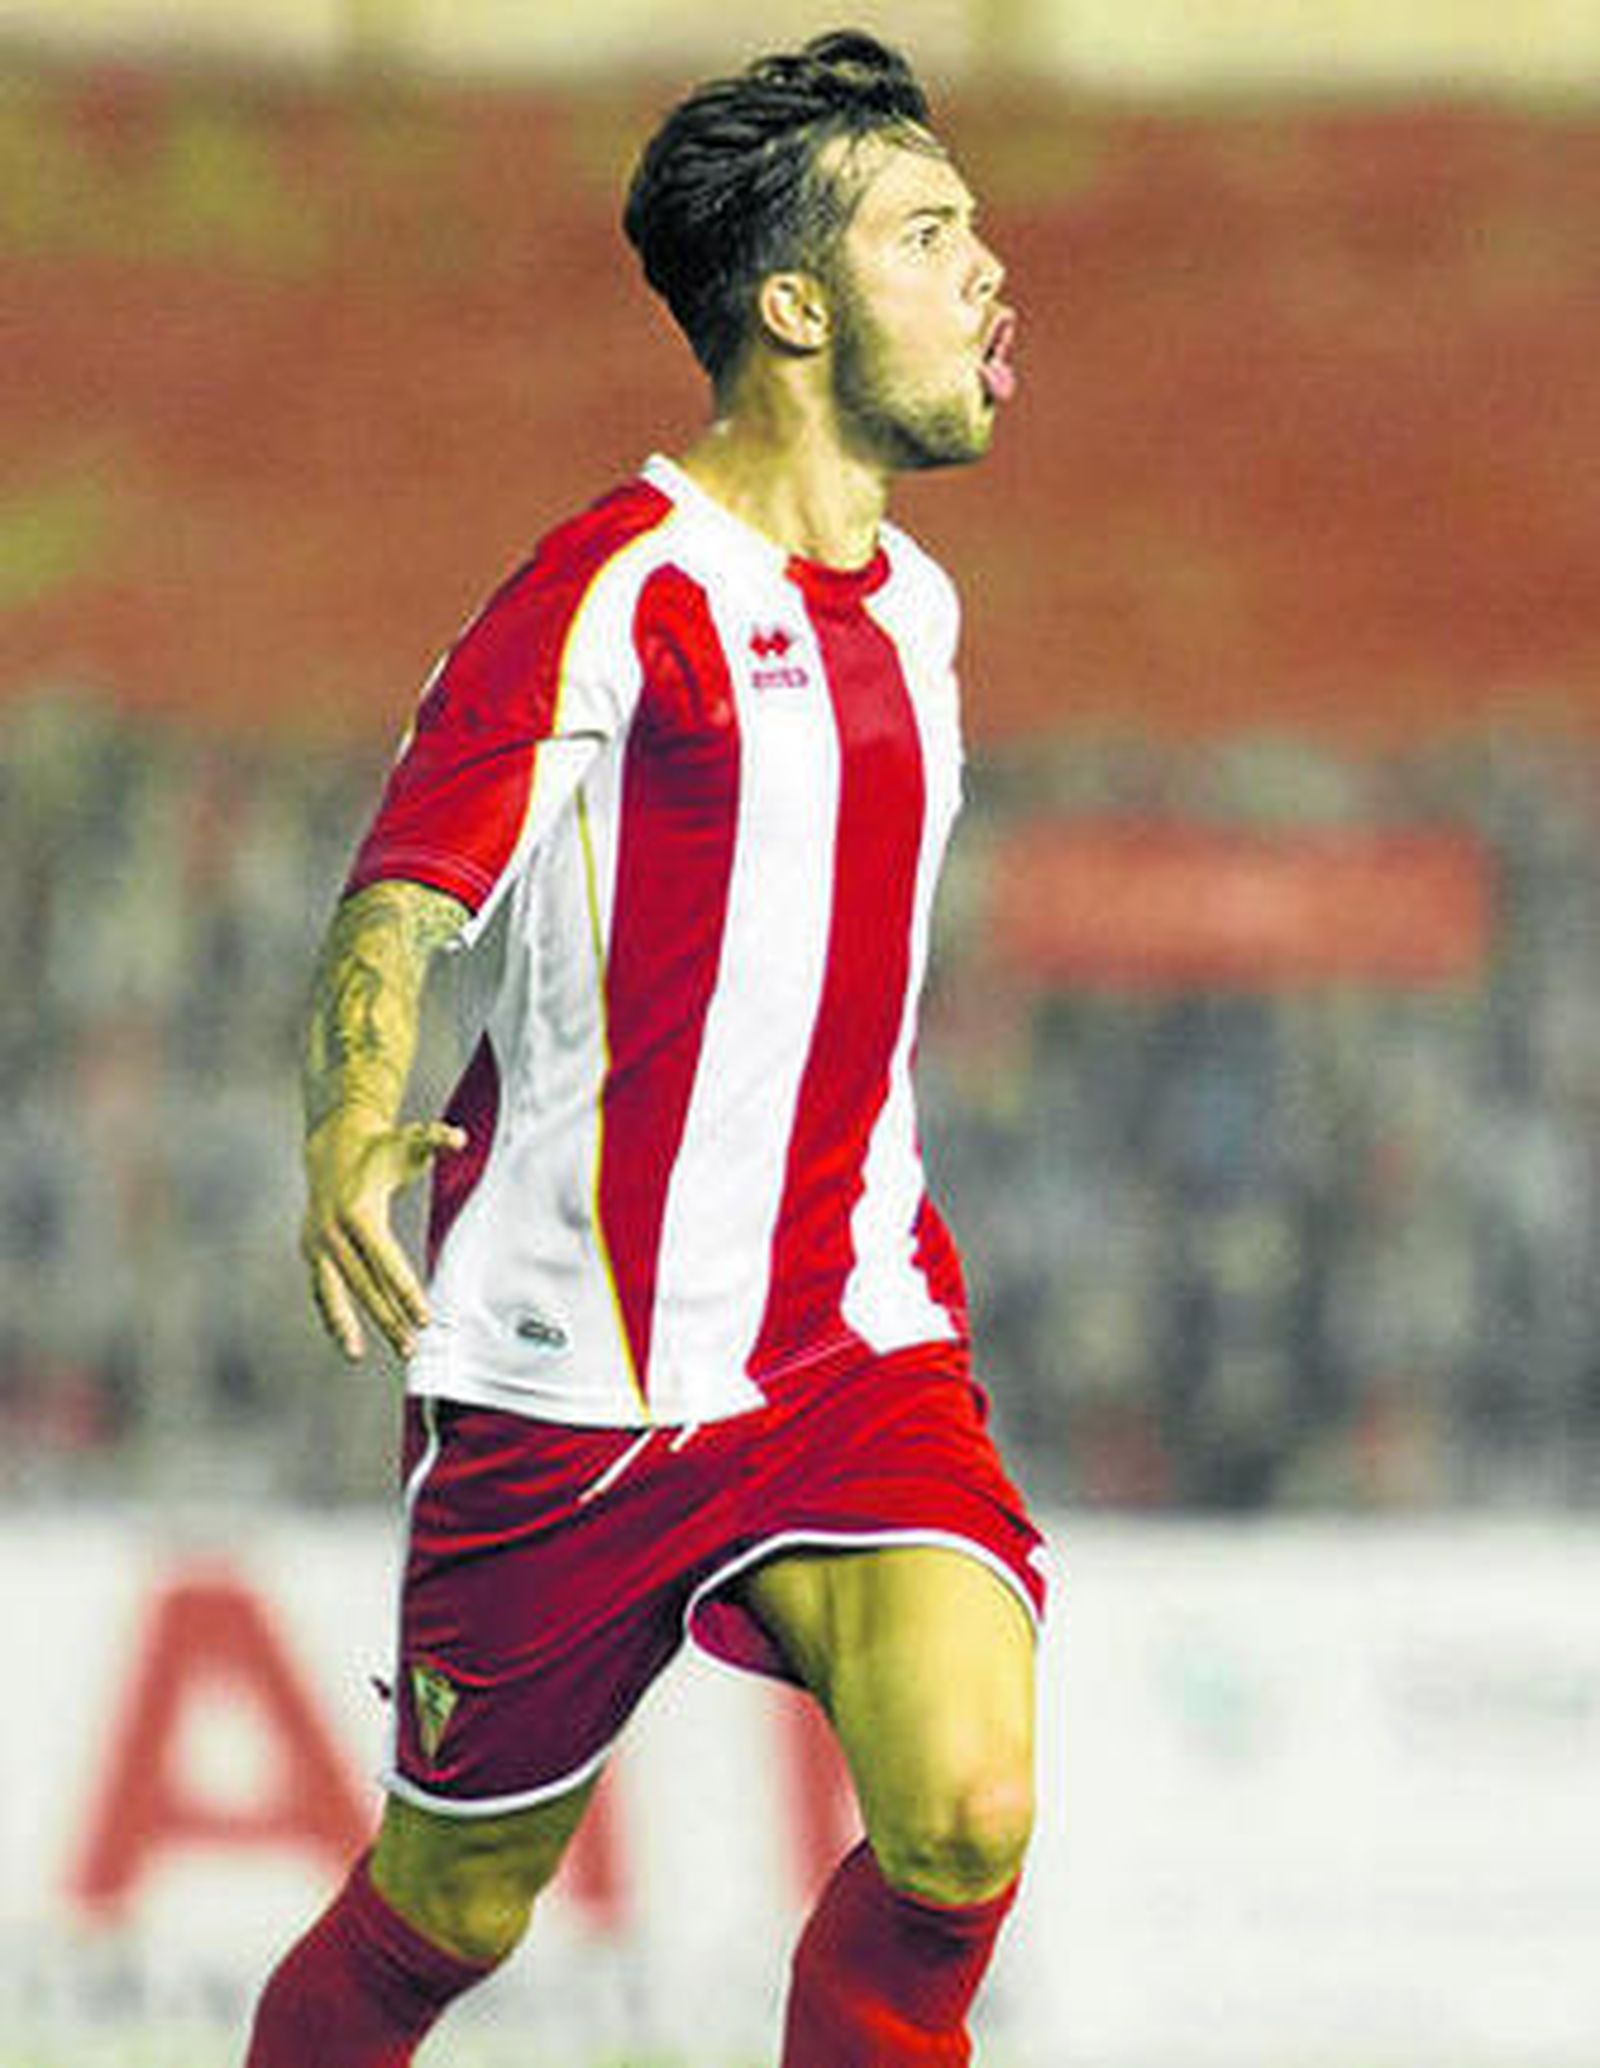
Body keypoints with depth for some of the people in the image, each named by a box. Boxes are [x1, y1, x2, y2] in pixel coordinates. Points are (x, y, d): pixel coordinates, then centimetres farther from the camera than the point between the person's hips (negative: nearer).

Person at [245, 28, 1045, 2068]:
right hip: (566, 1369, -5)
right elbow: (400, 900, -18)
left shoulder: (906, 604, 12)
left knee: (962, 1822, -20)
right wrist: (355, 1124, -38)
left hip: (857, 1347, 5)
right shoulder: (614, 588, -11)